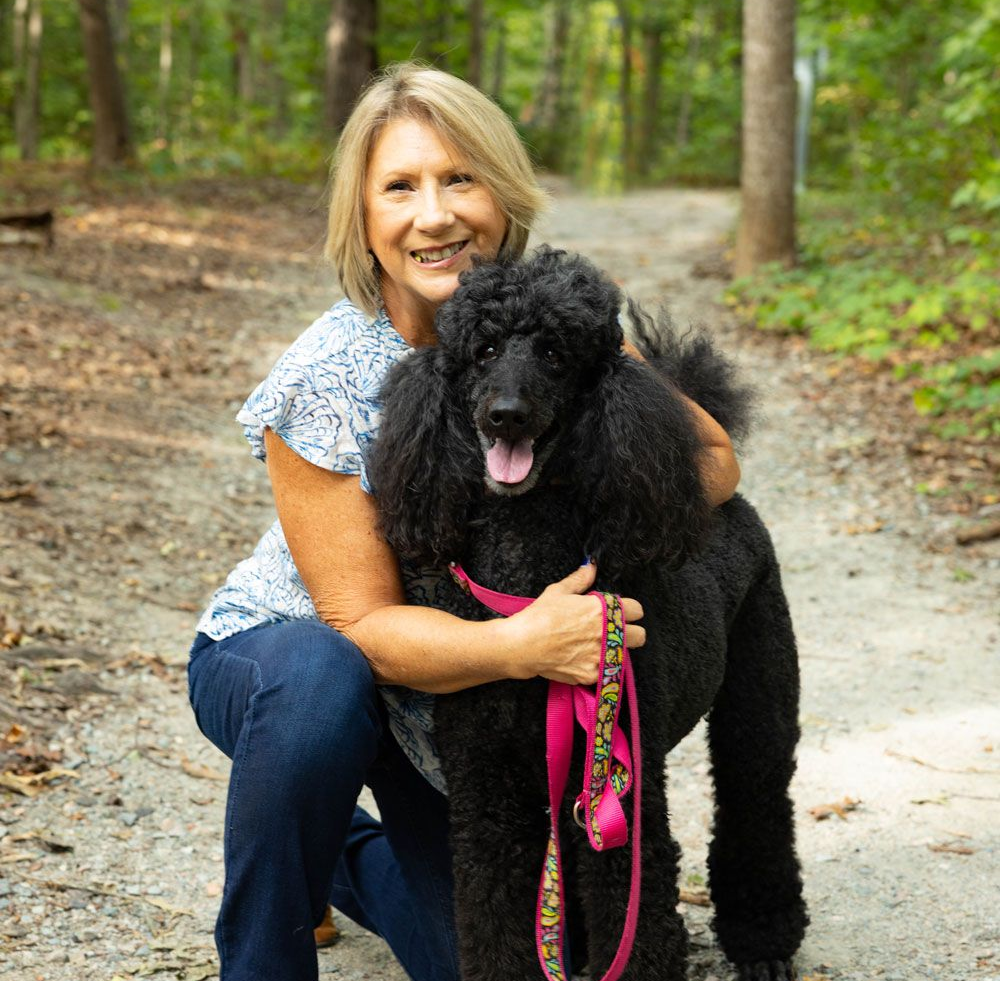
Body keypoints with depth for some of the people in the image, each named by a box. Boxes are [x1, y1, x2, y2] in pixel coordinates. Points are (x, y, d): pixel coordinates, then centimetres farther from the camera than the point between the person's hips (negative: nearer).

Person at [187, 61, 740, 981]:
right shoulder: (325, 381, -28)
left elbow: (713, 455, -7)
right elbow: (362, 623, -28)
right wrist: (523, 644, -45)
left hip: (455, 676, 4)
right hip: (276, 652, -4)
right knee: (323, 683, -39)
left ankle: (337, 853, 36)